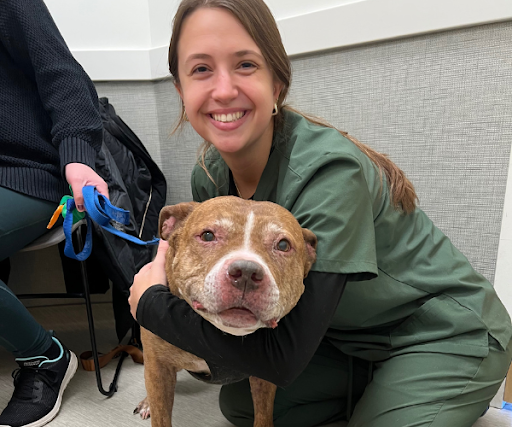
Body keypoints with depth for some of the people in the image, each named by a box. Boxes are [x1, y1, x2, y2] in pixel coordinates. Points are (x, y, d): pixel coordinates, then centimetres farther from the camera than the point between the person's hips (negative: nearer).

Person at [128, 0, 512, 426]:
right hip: (347, 338, 6)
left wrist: (153, 304, -23)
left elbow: (283, 357, -32)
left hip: (447, 337, -5)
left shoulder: (331, 173, -33)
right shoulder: (210, 175, -11)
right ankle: (374, 384, 17)